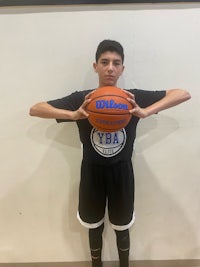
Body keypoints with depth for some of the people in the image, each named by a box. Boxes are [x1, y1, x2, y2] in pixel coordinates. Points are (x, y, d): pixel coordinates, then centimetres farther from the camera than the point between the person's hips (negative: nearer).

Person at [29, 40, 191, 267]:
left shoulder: (134, 97, -11)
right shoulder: (81, 98, -12)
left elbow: (184, 94, -12)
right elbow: (35, 109, -14)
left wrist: (145, 112, -29)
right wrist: (73, 114, -33)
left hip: (121, 172, 0)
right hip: (92, 172, 0)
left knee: (122, 228, 21)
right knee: (94, 227, 21)